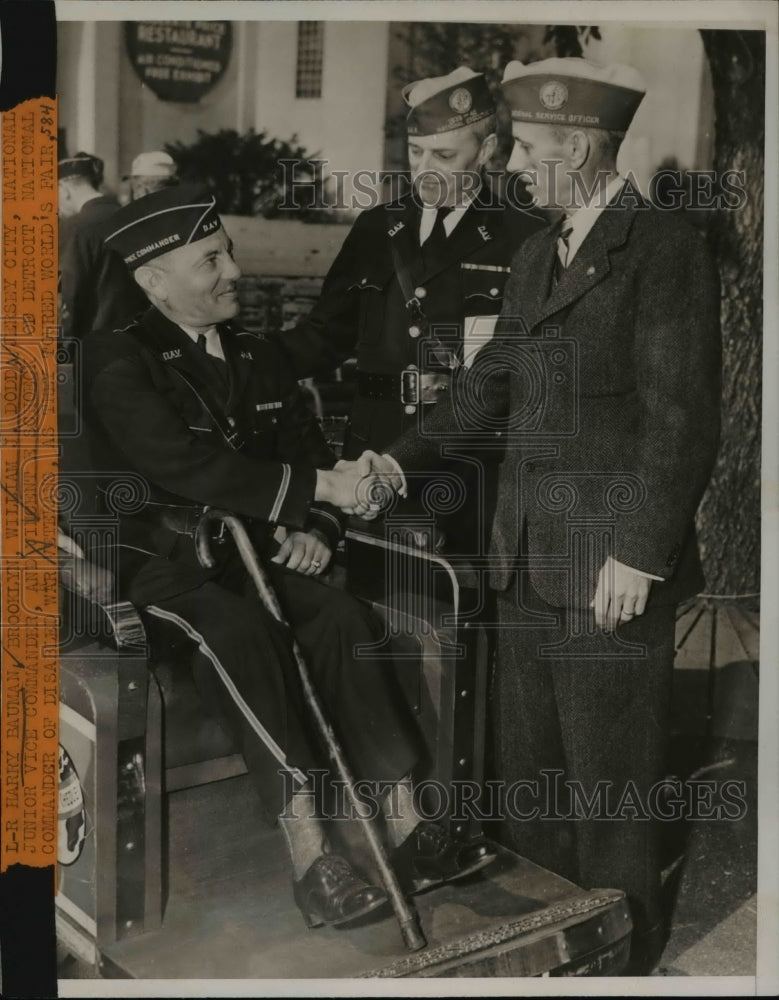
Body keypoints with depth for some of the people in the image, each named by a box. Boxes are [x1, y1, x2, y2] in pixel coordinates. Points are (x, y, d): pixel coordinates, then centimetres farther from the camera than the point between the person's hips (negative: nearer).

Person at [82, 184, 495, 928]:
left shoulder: (257, 357, 15)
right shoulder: (119, 360, -8)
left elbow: (308, 449, 17)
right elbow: (189, 466, -22)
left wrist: (316, 529, -5)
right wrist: (323, 487, -24)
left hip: (252, 549, 5)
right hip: (160, 559, -5)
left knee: (342, 617, -24)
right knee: (243, 632, -35)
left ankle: (404, 826, -24)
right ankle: (308, 853, -35)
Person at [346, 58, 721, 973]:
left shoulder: (667, 253, -11)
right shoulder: (534, 256, 13)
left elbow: (683, 422, -14)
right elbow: (493, 382, 16)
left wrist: (642, 555, -17)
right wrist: (406, 456, 5)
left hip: (613, 567, -7)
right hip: (528, 561, 7)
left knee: (608, 784, 7)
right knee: (525, 769, 17)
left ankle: (619, 953, 28)